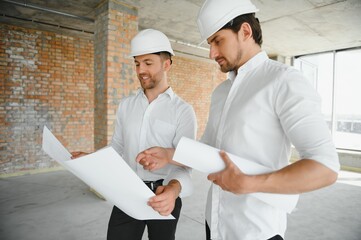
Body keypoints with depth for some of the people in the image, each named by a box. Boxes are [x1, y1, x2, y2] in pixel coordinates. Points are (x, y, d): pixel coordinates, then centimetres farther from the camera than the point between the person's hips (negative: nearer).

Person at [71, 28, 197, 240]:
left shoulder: (183, 111, -10)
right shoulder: (126, 105, 4)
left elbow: (184, 164, -16)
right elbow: (117, 147, 10)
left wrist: (173, 188, -35)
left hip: (163, 195, -2)